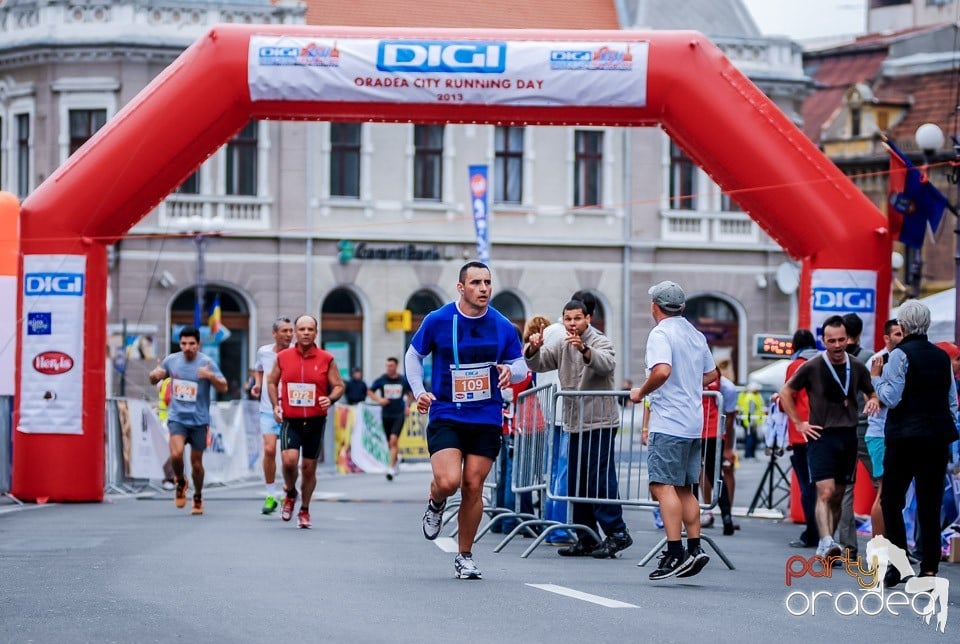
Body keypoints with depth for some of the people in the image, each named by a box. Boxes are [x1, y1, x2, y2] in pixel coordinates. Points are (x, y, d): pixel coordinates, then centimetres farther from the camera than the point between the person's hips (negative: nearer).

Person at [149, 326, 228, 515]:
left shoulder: (207, 363, -8)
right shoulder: (171, 360, 1)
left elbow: (223, 388, -12)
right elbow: (154, 380, 15)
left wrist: (211, 376, -31)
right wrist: (155, 375, -10)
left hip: (199, 419, -1)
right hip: (177, 417, 1)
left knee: (196, 462, 6)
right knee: (176, 454, -21)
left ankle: (198, 498, 28)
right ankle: (180, 482, 9)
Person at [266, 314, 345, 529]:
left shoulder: (326, 359, -1)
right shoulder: (283, 357, 2)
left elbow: (338, 385, 3)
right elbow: (271, 382, 15)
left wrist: (331, 399, -18)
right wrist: (276, 405, 1)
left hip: (315, 422, 0)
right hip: (290, 421, 0)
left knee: (309, 467, 6)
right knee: (289, 459, -20)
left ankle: (304, 510, 23)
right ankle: (290, 493, 11)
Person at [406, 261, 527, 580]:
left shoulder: (503, 327, 0)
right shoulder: (437, 320, -4)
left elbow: (521, 365, 10)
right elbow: (413, 356, 10)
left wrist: (510, 371, -14)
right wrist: (419, 391, -4)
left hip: (486, 420, 2)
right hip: (445, 416, -2)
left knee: (473, 487, 2)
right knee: (448, 481, -19)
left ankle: (465, 556, 18)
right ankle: (435, 504, 19)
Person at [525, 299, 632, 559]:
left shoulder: (600, 342, -6)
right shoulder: (562, 347, 16)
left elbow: (607, 364, -27)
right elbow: (537, 363, 12)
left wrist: (584, 349, -45)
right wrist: (533, 348, -11)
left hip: (599, 422, -8)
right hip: (575, 424, 8)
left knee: (601, 478, -12)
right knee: (576, 483, 9)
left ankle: (616, 533, -9)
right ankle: (587, 539, 13)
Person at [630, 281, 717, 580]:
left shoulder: (661, 334, -10)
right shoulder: (696, 335, 16)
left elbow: (662, 370, -26)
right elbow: (711, 374, 24)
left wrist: (641, 392, -12)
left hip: (668, 422, -9)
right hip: (693, 423, 9)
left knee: (663, 486, -11)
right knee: (685, 489, 14)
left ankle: (676, 553, -18)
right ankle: (695, 548, 12)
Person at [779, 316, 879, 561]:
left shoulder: (857, 368, 7)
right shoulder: (812, 367, -2)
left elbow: (871, 393, 21)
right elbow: (785, 393, 8)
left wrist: (873, 401, -3)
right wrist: (799, 423, 2)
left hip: (848, 437, 4)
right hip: (820, 436, -4)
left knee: (838, 496, 7)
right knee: (825, 492, -18)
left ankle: (825, 549, 14)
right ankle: (827, 543, -29)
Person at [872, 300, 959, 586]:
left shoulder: (901, 354, -9)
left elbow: (890, 398, -12)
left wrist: (876, 377, 3)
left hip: (905, 437, -5)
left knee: (891, 501, 6)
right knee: (930, 504, 4)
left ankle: (896, 566, 1)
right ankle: (929, 569, -3)